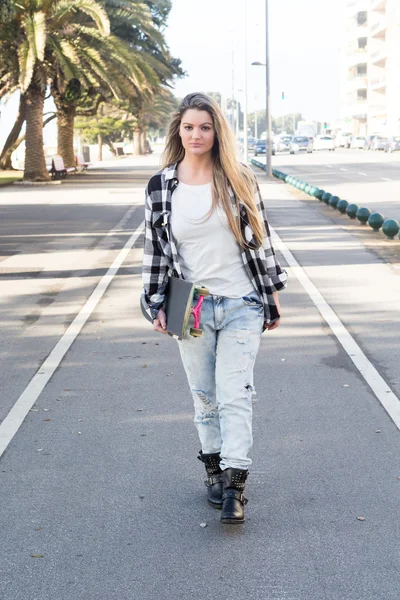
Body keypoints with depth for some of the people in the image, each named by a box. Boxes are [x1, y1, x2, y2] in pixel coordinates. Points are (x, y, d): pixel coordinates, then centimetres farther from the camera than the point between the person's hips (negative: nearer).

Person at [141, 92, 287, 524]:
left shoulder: (240, 180, 1)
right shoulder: (160, 187, 1)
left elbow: (260, 238, 6)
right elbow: (155, 249, 4)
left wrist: (272, 295, 7)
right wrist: (156, 305, 0)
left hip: (241, 305, -1)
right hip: (191, 309, 1)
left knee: (235, 395, -5)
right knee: (204, 396, 11)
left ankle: (234, 486, -1)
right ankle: (213, 469, 27)